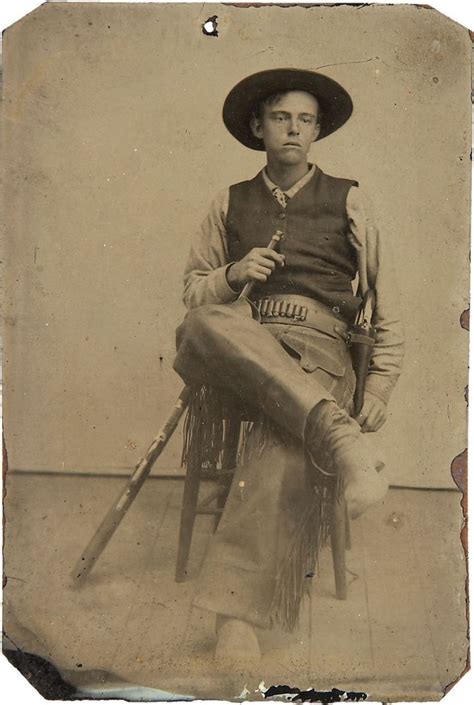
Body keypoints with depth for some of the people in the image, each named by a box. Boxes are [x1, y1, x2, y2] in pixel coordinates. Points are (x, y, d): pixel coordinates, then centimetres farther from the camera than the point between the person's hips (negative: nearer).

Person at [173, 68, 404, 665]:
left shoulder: (347, 201, 17)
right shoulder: (230, 203, 21)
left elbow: (387, 302, 14)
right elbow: (193, 290, 21)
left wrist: (378, 390, 4)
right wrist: (233, 274, -3)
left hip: (316, 345, -1)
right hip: (235, 339, 2)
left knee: (284, 443, -35)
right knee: (204, 324, -36)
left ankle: (236, 620, -34)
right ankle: (337, 435, -44)